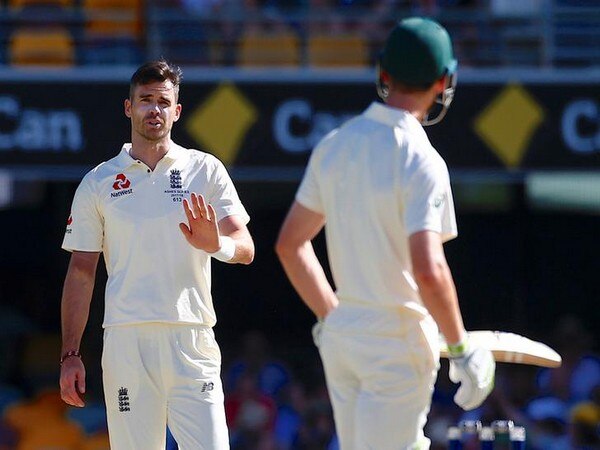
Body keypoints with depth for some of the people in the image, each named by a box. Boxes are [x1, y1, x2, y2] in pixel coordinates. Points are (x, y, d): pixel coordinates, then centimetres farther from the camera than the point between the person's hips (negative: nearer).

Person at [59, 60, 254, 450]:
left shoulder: (205, 170, 9)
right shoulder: (98, 183, 12)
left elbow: (245, 249, 1)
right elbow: (81, 271, 12)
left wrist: (216, 245, -24)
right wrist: (70, 355, 4)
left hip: (191, 339, -1)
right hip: (126, 340, 1)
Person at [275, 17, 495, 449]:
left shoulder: (334, 146, 5)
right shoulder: (421, 161, -17)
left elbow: (290, 245, 11)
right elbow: (428, 271, -26)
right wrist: (461, 348, -15)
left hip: (340, 334, 7)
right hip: (398, 345, -7)